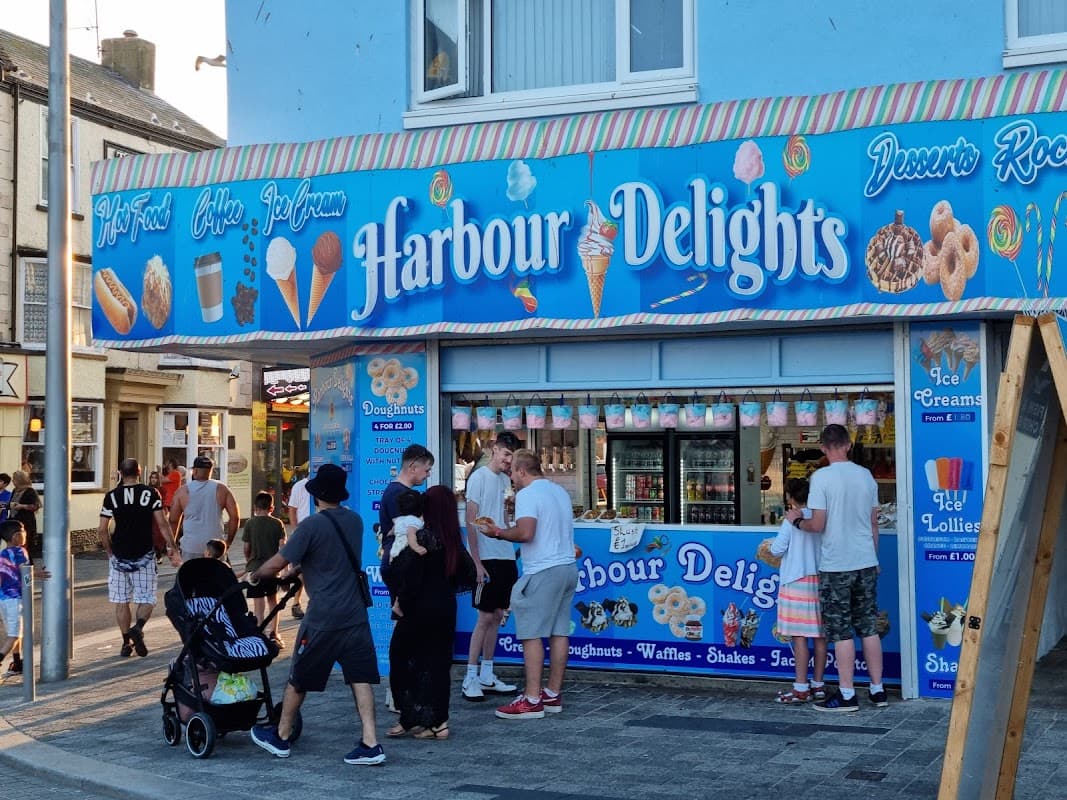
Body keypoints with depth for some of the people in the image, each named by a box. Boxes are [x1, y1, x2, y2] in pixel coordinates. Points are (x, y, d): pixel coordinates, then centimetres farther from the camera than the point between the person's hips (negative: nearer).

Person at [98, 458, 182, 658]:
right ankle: (138, 627, -19)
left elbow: (102, 530, -1)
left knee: (121, 601, 11)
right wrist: (172, 548, 0)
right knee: (147, 599, 7)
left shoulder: (111, 496, 0)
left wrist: (110, 552, 13)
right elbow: (163, 524, -6)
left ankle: (126, 642, 12)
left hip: (119, 557, 1)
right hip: (144, 555, -1)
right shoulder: (151, 494, -3)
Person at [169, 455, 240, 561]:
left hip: (191, 546, 0)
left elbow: (173, 520, 6)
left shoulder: (183, 491, 2)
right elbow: (235, 516, -2)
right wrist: (229, 541, 8)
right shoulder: (221, 489, 2)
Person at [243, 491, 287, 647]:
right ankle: (274, 634, 21)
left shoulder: (250, 523, -3)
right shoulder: (277, 524, 0)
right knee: (273, 601, 20)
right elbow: (283, 547, -7)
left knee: (259, 605, -1)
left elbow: (246, 548, -1)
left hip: (255, 569, -2)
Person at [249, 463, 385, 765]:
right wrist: (298, 571, 29)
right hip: (356, 613, 6)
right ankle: (370, 744, -2)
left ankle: (280, 737, 26)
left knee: (298, 678, 11)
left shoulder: (312, 525, -13)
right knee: (360, 677, 4)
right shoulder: (355, 521, 9)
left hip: (323, 617, -5)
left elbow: (278, 563, -10)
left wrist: (254, 576, 10)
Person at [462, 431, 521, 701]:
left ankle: (487, 676, 18)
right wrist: (476, 563, -16)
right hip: (486, 558, -7)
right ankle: (470, 678, 0)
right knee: (485, 617, -6)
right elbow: (471, 522, -12)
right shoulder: (479, 477, -8)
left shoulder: (505, 480, 13)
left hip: (505, 557, 7)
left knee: (496, 616, 10)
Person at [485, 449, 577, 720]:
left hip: (543, 572, -9)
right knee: (559, 631, 10)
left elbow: (525, 533, -23)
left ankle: (532, 700, -7)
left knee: (532, 634, -6)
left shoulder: (527, 494, -11)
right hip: (568, 567, 9)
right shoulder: (560, 491, 17)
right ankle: (553, 694, 15)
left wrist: (499, 533, -6)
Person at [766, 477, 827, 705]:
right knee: (819, 635, 8)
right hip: (819, 580, 6)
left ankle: (801, 689, -4)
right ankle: (818, 685, 15)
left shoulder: (791, 520, -10)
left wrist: (770, 547, 11)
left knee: (799, 635, -4)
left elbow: (777, 549, -9)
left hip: (797, 580, -6)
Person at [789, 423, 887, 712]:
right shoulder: (866, 475, 6)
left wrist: (797, 521, 5)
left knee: (841, 631, 1)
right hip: (867, 561, 6)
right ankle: (877, 690, 17)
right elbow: (874, 524, 13)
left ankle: (847, 695, 4)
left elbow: (818, 525, -15)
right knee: (869, 627, 13)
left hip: (836, 565, -5)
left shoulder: (822, 477, -13)